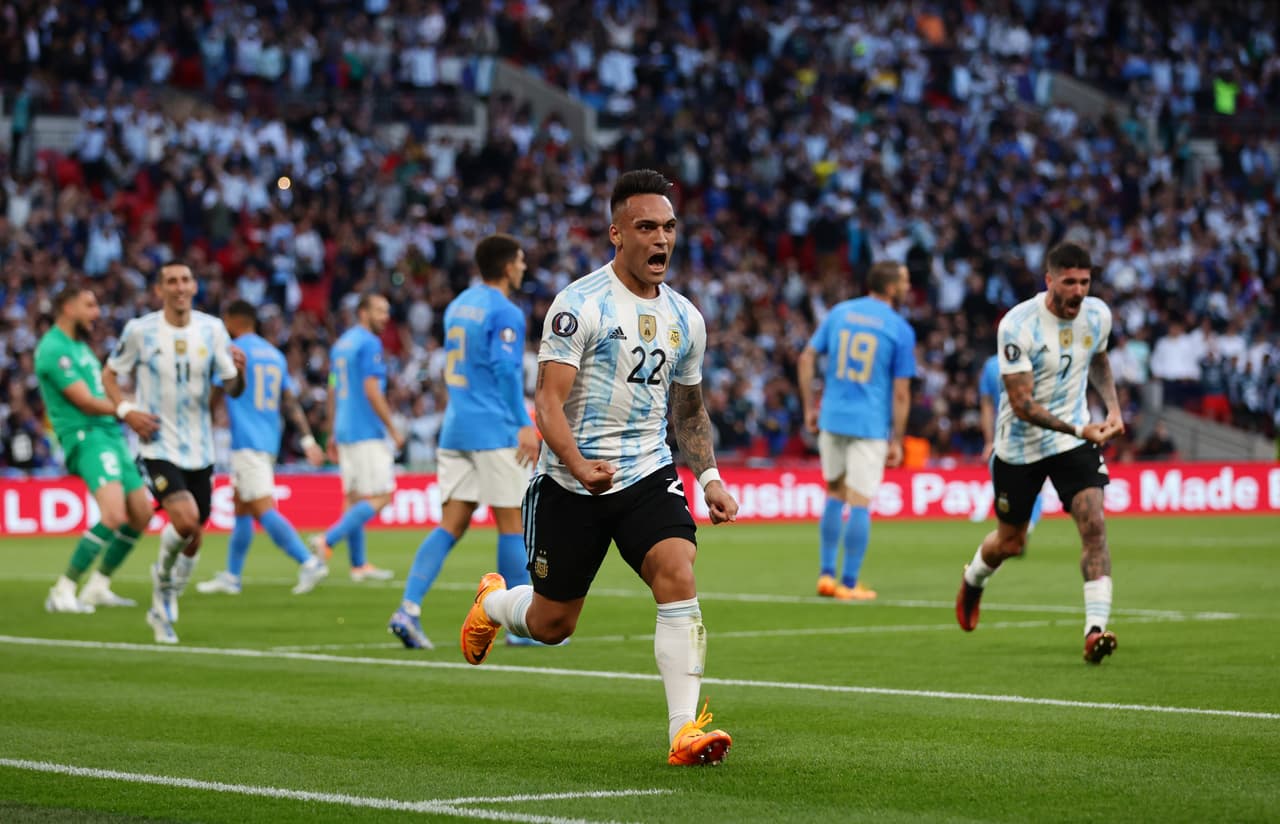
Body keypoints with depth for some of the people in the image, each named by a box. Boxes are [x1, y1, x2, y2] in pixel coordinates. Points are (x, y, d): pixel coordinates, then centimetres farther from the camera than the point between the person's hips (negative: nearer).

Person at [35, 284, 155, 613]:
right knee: (114, 515, -25)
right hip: (86, 437, -10)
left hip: (111, 435, 10)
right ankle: (63, 592, -17)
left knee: (140, 515, 10)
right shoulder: (53, 349, -11)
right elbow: (84, 402, -17)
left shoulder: (80, 346, 19)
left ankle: (98, 587, 20)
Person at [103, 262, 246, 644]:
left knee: (194, 537, 7)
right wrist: (125, 410, -10)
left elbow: (233, 389, 1)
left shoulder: (212, 329, 1)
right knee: (186, 519, -24)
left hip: (199, 450, 4)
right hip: (158, 446, -4)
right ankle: (163, 576, 7)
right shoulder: (140, 330, -6)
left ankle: (164, 607, 31)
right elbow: (109, 373, 7)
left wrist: (240, 370, -21)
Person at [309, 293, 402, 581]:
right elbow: (371, 390, -17)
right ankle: (328, 540, -17)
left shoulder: (341, 343, 16)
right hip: (367, 432, -9)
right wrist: (393, 429, -12)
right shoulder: (369, 343, -11)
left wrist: (333, 433, 22)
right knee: (380, 496, -8)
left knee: (354, 497, 9)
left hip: (345, 430, 9)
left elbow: (332, 391, 18)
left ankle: (358, 565, 10)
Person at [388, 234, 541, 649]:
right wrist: (525, 425, -15)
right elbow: (506, 371, -18)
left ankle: (409, 609, -10)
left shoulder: (459, 305, 16)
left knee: (450, 525, 4)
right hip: (494, 431, -8)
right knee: (511, 523, 1)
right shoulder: (505, 312, -10)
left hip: (456, 428, 8)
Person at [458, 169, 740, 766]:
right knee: (551, 624, 8)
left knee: (679, 577, -22)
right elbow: (548, 399, -17)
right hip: (571, 483, -4)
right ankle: (492, 603, 44)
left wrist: (709, 478, 7)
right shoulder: (580, 304, -11)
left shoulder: (685, 318, 8)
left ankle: (685, 731, -22)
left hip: (648, 475, 4)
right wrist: (579, 466, -33)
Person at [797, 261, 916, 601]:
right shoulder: (900, 330, -5)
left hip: (832, 418, 4)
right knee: (860, 504, 0)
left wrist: (810, 407, 11)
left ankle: (826, 575, 17)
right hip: (871, 426, -4)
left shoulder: (839, 313, 6)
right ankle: (849, 584, 3)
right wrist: (896, 441, -1)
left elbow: (806, 359, 4)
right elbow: (901, 393, -7)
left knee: (835, 495, 18)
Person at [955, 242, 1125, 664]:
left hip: (1075, 439, 3)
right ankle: (973, 580, 48)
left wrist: (1113, 406, 5)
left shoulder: (1097, 315, -5)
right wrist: (1078, 430, -33)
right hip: (1019, 446, -3)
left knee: (1093, 525, -19)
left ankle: (1095, 630, -23)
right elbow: (1022, 404, -24)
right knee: (1009, 542, 13)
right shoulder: (1018, 326, -23)